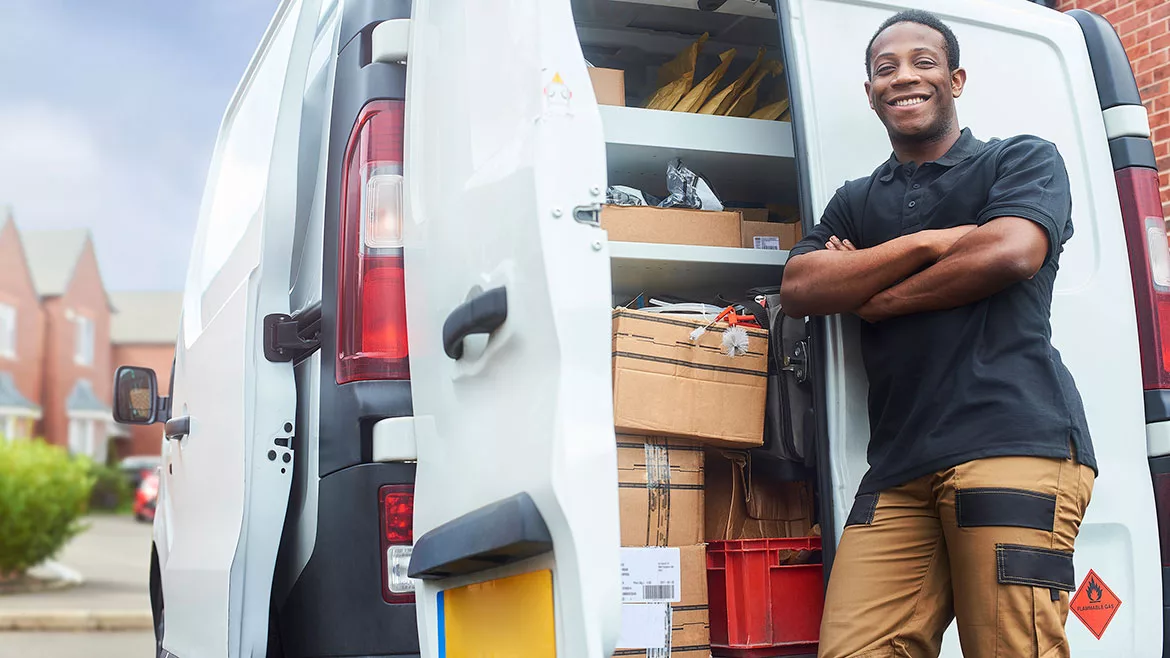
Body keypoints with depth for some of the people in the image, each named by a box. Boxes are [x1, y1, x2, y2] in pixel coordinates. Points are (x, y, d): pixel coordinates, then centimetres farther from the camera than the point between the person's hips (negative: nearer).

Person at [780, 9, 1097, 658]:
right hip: (899, 463, 4)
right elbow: (798, 289, 9)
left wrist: (873, 294, 5)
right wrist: (927, 243, -2)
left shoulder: (1022, 159, 14)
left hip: (1013, 435, -4)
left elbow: (1010, 252, -7)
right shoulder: (855, 202, 25)